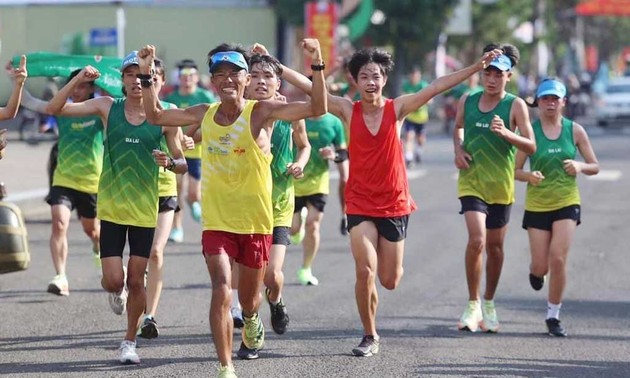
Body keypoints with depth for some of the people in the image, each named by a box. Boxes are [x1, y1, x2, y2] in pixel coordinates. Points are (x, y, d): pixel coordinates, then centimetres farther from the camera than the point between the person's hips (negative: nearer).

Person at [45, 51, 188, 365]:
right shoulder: (108, 107, -1)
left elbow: (182, 164, 4)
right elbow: (54, 109, -4)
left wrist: (169, 162, -19)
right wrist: (77, 80, -17)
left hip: (144, 209, 0)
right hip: (111, 207, 0)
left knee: (135, 280, 3)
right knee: (114, 279, -6)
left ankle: (130, 342, 22)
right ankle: (116, 290, 32)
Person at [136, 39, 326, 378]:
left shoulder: (261, 112, -12)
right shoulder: (204, 114, -2)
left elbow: (317, 109, -21)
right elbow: (155, 117, 10)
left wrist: (317, 65, -34)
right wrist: (146, 75, -1)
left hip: (255, 222, -1)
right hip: (216, 221, 1)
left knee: (248, 298, 15)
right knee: (221, 291, -18)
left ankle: (251, 320, 53)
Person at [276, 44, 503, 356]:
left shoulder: (397, 108, -5)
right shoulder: (348, 110, -4)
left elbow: (438, 86, -10)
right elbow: (308, 86, -7)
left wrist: (477, 67, -15)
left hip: (394, 204, 1)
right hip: (360, 205, -1)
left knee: (390, 281, 7)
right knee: (365, 272, -14)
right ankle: (370, 336, 3)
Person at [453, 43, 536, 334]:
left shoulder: (515, 106, -7)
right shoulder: (467, 101, 1)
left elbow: (531, 146, -11)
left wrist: (506, 133, -28)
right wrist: (458, 149, 0)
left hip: (501, 185, 0)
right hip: (471, 181, 0)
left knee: (495, 246, 12)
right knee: (476, 240, -18)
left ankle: (488, 304, 31)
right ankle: (473, 304, -7)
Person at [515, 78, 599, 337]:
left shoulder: (575, 131, 0)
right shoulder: (530, 131, -4)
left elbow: (595, 167, 5)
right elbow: (516, 170, -3)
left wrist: (580, 166, -17)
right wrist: (529, 176, -25)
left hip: (566, 202, 0)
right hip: (537, 205, 0)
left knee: (558, 259, -14)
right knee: (541, 266, 2)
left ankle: (553, 316, 2)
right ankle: (535, 271, 42)